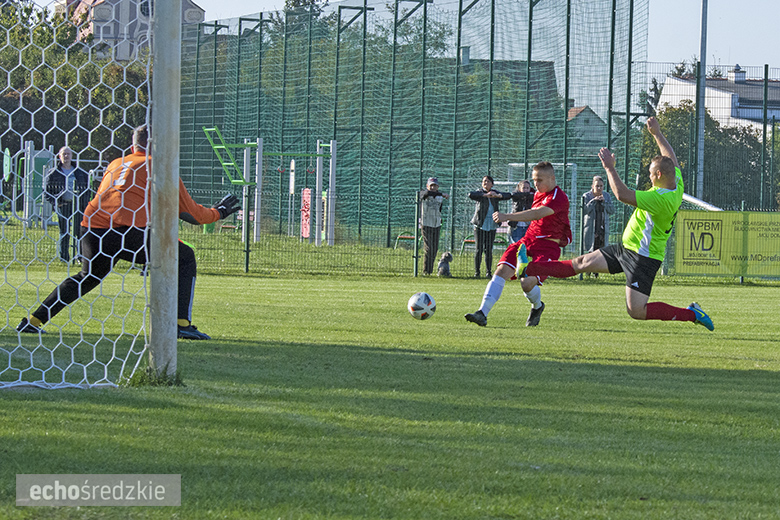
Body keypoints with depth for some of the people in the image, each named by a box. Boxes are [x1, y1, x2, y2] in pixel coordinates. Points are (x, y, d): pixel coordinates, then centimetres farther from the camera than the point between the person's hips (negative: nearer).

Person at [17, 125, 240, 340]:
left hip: (92, 229, 6)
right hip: (131, 231, -6)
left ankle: (32, 321, 27)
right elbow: (192, 214, 13)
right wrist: (218, 212, 32)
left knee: (88, 276, 30)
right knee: (185, 257, 10)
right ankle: (182, 323, -4)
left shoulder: (115, 164, 28)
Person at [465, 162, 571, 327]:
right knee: (501, 271, -16)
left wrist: (507, 217, -38)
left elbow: (537, 214, -30)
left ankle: (537, 306, 14)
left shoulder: (559, 198, -15)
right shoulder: (538, 194, 15)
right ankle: (482, 314, -22)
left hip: (548, 247, -7)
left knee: (527, 283, -24)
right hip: (528, 240, 7)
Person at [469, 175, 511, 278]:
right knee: (479, 249, -4)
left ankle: (489, 271, 7)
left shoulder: (495, 193, 9)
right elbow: (471, 195, -22)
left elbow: (508, 195, -4)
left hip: (491, 226, 2)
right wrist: (485, 195, -33)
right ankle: (476, 271, 3)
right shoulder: (480, 193, 0)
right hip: (480, 225, -2)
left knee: (489, 250, 0)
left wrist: (498, 195, -24)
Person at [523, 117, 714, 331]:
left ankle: (691, 314, -2)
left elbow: (623, 195, -32)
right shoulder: (676, 182, -3)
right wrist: (657, 133, 24)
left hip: (643, 258, -10)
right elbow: (671, 159, 19)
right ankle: (530, 269, 24)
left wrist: (609, 167, -22)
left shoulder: (661, 199, -30)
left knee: (637, 311, -12)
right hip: (627, 249, 10)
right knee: (582, 263, 17)